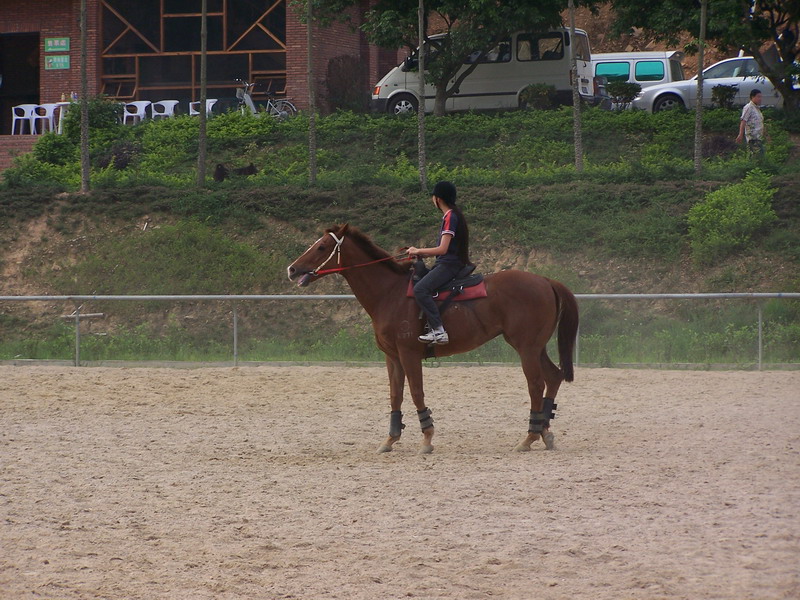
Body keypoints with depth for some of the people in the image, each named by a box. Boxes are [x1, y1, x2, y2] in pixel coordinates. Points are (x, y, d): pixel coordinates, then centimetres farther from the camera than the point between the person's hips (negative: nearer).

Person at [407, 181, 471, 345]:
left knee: (420, 289, -25)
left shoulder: (450, 217, -14)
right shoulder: (453, 215, 16)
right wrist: (423, 254, 14)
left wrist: (418, 251, -9)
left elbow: (443, 249, -20)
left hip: (449, 264, -11)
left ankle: (439, 331, -30)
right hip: (449, 263, 11)